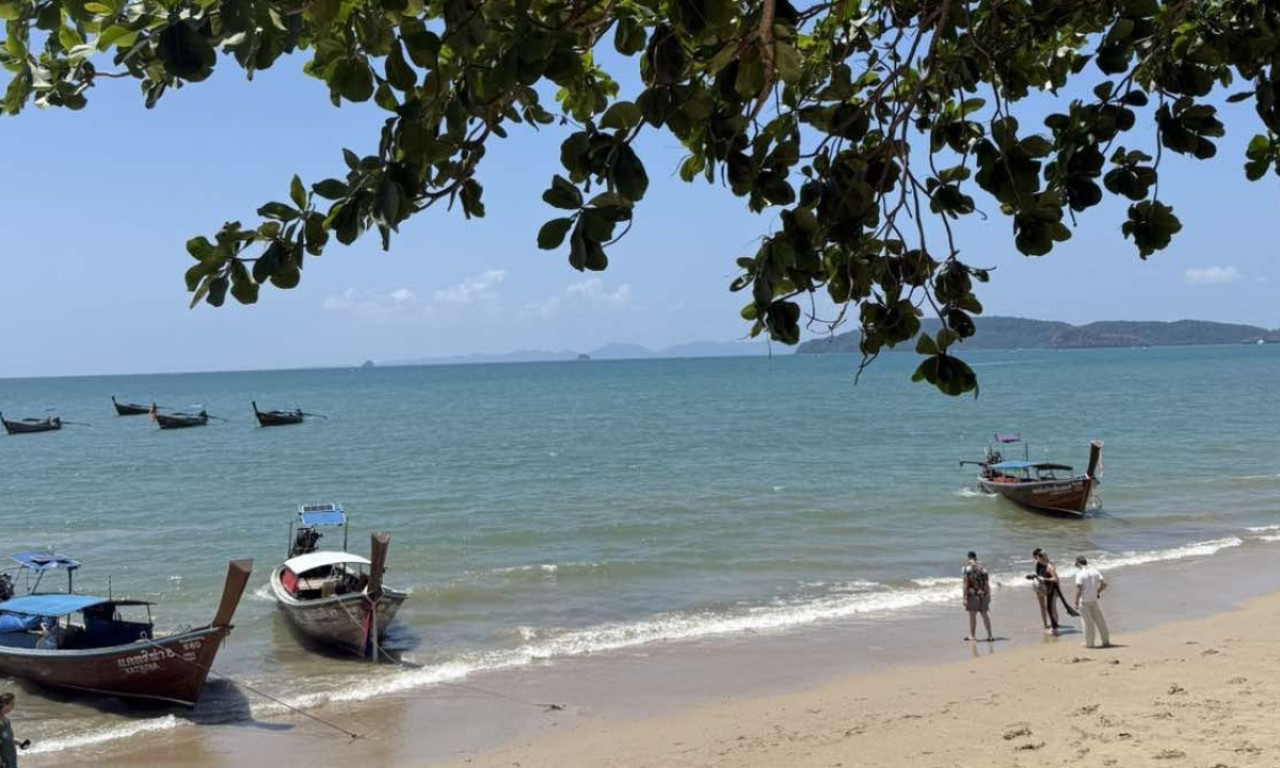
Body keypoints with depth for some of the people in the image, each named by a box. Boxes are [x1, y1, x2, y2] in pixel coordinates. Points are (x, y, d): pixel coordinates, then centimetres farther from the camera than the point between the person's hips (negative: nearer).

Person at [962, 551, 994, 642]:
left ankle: (972, 636, 7)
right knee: (985, 614, 12)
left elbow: (966, 584, -13)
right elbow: (987, 583, 7)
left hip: (972, 595, -5)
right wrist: (988, 595, 15)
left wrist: (965, 597, -10)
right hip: (983, 595, 5)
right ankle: (990, 635, 14)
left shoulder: (967, 569, -10)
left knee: (972, 616, 3)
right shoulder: (983, 568, 4)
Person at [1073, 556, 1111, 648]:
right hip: (1094, 599, 5)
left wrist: (1076, 603, -13)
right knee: (1099, 620, 15)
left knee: (1088, 622, 3)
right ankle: (1106, 641, 21)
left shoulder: (1080, 574, -14)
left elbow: (1079, 590, -20)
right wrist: (1097, 592, 16)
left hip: (1084, 601, -5)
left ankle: (1089, 643, 12)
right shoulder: (1095, 571, 3)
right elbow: (1104, 584, 1)